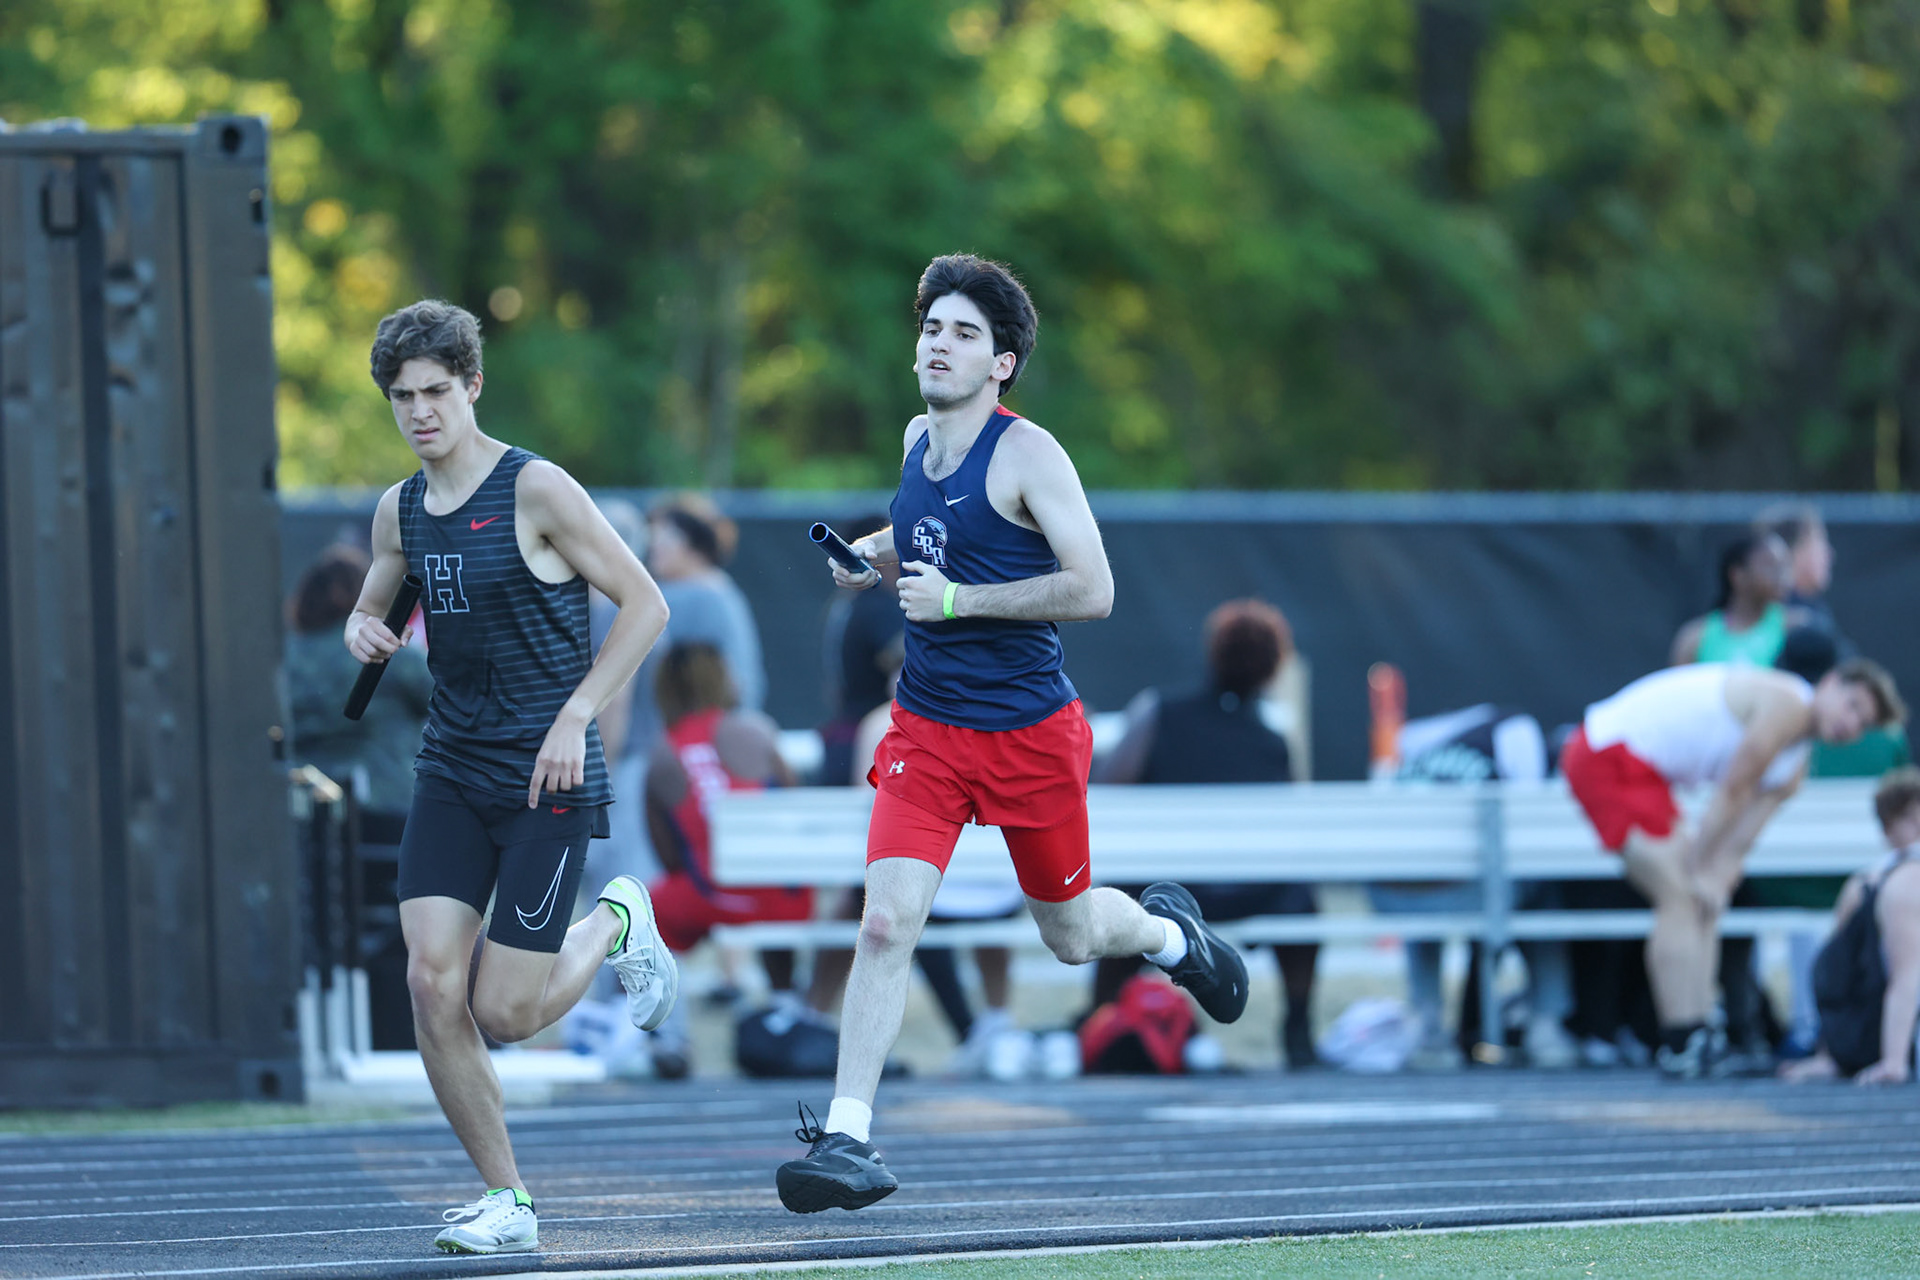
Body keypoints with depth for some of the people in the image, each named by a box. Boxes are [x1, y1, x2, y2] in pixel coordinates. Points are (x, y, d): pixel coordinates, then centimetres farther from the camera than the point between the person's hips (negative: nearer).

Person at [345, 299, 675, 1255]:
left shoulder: (536, 491, -11)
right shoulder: (399, 511, 8)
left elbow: (645, 604, -9)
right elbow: (370, 610, 25)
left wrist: (574, 718, -17)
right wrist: (364, 631, 0)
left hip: (545, 779, -6)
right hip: (451, 773, 6)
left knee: (504, 1016, -8)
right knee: (431, 982, -11)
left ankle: (615, 924, 23)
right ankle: (506, 1201, 0)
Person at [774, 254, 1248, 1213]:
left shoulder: (1027, 454, -14)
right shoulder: (918, 440, 6)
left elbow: (1092, 590, -20)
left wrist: (957, 599, -22)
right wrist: (872, 555, 7)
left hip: (1031, 732, -4)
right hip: (928, 729, 4)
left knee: (1070, 938, 14)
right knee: (886, 919, -14)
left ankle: (1166, 930, 49)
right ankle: (846, 1138, -15)